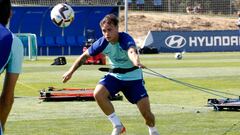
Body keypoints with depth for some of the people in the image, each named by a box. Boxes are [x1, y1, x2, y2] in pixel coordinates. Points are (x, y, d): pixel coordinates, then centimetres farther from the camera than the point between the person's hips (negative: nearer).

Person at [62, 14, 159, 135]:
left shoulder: (126, 39, -29)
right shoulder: (102, 42, -16)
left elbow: (132, 52, -53)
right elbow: (85, 55, 1)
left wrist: (136, 62, -76)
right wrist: (71, 71, 3)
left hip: (133, 76, -4)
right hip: (114, 75, 4)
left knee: (146, 113, -10)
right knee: (98, 93, -25)